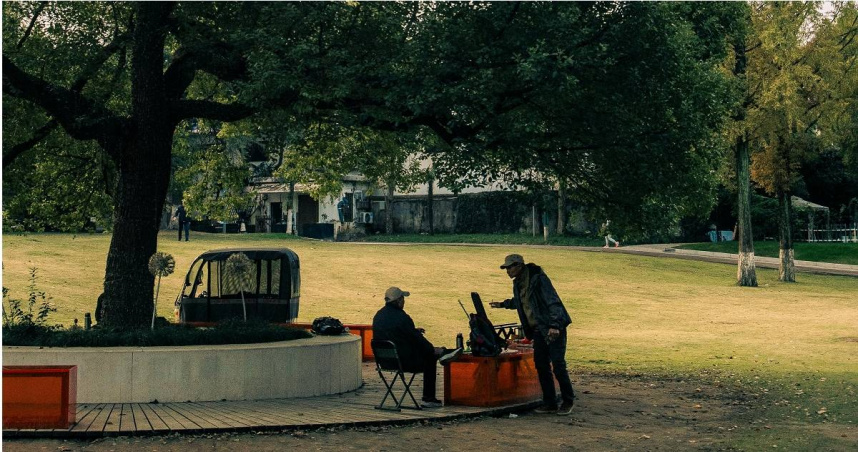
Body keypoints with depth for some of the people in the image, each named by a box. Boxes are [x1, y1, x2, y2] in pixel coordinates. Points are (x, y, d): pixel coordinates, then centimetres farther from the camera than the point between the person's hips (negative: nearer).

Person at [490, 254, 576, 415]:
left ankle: (568, 401, 5)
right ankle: (550, 403, 13)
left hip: (554, 329, -8)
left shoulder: (538, 279, -16)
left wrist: (554, 325, -31)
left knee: (558, 365, -9)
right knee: (541, 367, 6)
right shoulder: (518, 283, 10)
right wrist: (503, 304, 40)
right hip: (538, 330, 8)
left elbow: (553, 302, -23)